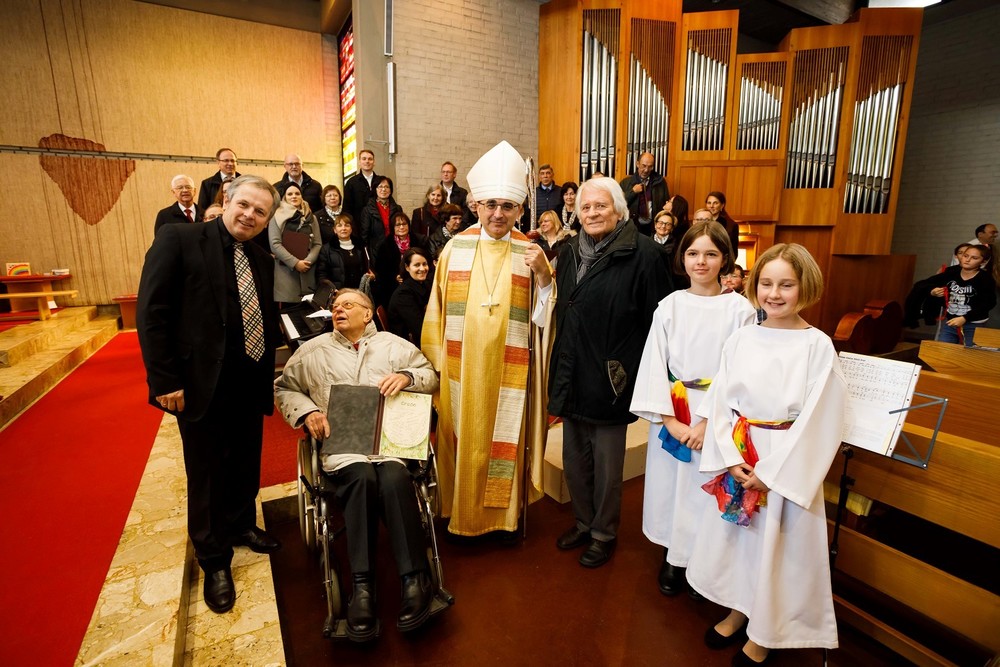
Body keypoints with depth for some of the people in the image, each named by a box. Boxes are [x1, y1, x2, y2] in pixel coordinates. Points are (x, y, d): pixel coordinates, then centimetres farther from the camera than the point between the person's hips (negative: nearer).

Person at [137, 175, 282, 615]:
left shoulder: (262, 260, 8)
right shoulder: (178, 239, -8)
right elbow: (151, 312, -12)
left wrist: (268, 375, 5)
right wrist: (165, 380, -16)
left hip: (251, 385, 5)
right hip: (203, 384, -5)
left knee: (246, 466, 20)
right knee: (207, 474, 10)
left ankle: (241, 526, 46)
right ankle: (214, 561, 30)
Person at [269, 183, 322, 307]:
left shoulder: (311, 218, 15)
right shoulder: (277, 216, 5)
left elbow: (317, 244, 9)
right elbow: (275, 244, -4)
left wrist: (308, 261, -9)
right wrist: (295, 262, -13)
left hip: (307, 272, 3)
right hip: (285, 270, -3)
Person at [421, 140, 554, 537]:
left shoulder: (530, 251, -1)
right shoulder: (456, 247, 0)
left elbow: (545, 312, -4)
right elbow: (438, 306, 4)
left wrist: (543, 273, -20)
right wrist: (436, 357, 3)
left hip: (509, 367, -1)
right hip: (460, 366, 1)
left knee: (505, 439, 11)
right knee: (462, 438, 13)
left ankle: (504, 514, 32)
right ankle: (461, 512, 33)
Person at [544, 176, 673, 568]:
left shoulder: (643, 254, -12)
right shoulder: (569, 253, 8)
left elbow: (657, 321, -12)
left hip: (610, 381, -6)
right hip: (573, 377, 6)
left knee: (606, 468, 11)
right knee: (574, 460, 18)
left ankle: (604, 533, 34)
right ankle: (583, 523, 40)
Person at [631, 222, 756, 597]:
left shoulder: (740, 309, -6)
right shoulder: (669, 306, -1)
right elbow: (654, 364, -5)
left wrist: (709, 421, -13)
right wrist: (669, 419, -12)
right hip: (671, 415, 2)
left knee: (707, 491, 7)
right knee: (669, 485, 11)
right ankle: (671, 558, 33)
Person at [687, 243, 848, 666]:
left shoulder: (818, 346, -11)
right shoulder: (741, 339, -1)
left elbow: (818, 420, -13)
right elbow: (721, 401, 0)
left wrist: (769, 470, -14)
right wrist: (732, 457, -10)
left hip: (788, 465, -4)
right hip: (738, 462, 4)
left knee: (776, 548, 11)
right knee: (733, 538, 17)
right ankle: (737, 612, 42)